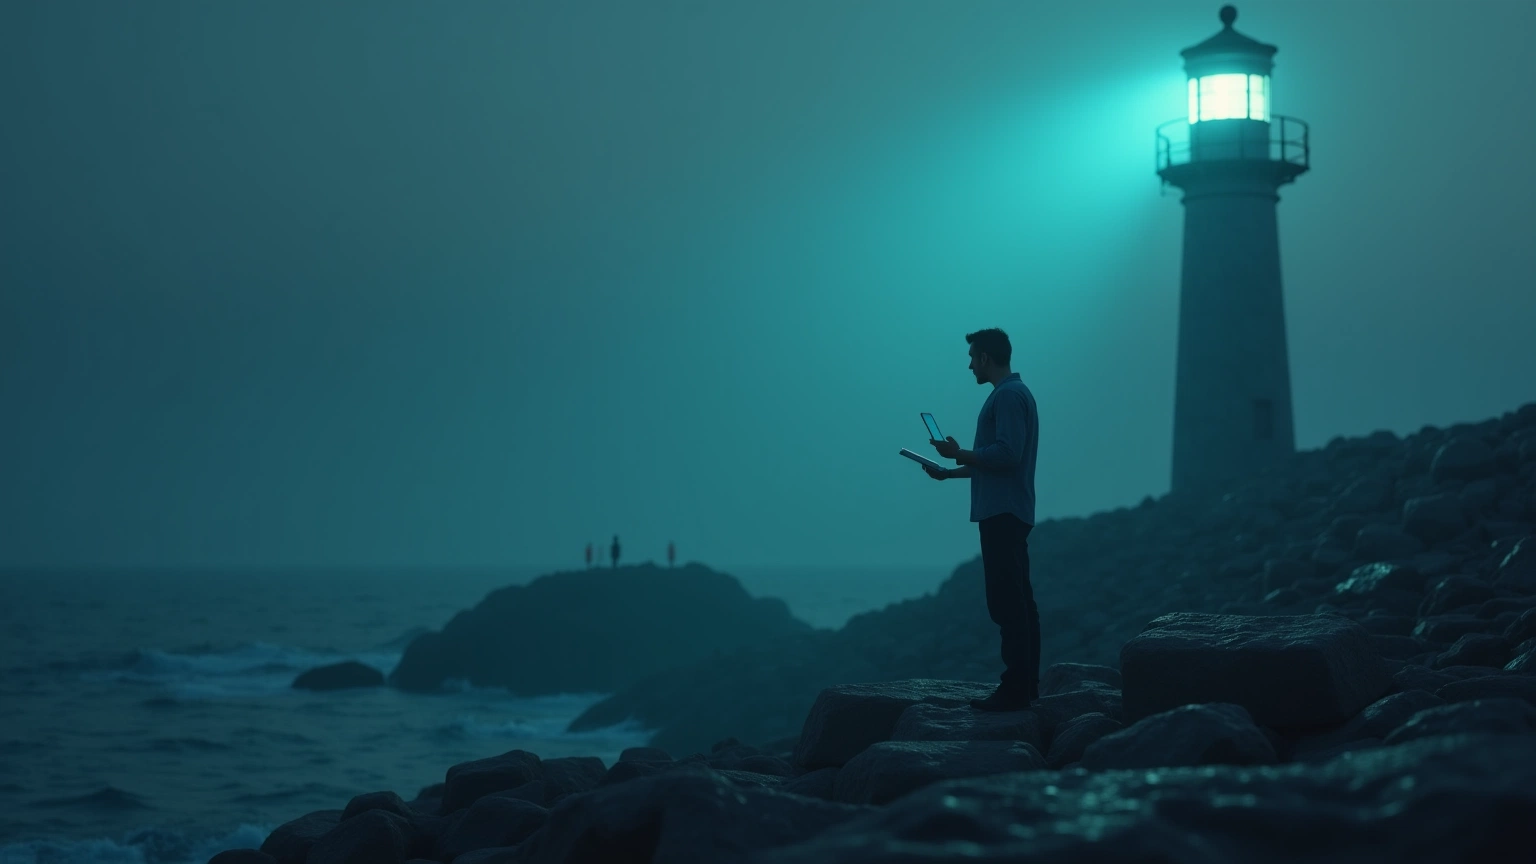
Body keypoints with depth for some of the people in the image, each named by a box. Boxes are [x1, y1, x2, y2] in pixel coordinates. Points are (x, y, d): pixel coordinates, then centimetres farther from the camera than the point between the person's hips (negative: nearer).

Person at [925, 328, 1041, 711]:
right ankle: (1027, 684, 13)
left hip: (1003, 516, -11)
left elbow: (1007, 455, -23)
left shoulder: (1008, 396, -13)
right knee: (1020, 602, 11)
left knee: (1007, 604, -11)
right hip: (1007, 513, 11)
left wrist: (959, 454, -13)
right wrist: (949, 473, 21)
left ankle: (1015, 690, -13)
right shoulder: (1013, 393, 19)